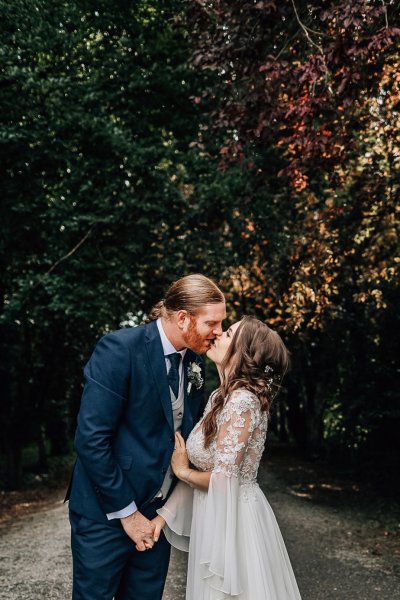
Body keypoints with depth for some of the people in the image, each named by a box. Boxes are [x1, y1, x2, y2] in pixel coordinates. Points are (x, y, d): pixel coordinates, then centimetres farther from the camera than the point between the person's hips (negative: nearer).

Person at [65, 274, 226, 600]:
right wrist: (126, 512, -15)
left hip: (158, 511, 6)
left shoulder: (195, 360, 1)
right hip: (107, 512, -5)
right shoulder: (120, 349, -20)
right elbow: (91, 439, -21)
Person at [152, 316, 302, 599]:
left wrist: (181, 470, -7)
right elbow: (198, 467, 5)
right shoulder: (220, 397, 4)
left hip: (234, 520, -8)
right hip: (214, 517, 8)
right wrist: (164, 514, -3)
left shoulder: (242, 401, -24)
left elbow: (222, 480, -25)